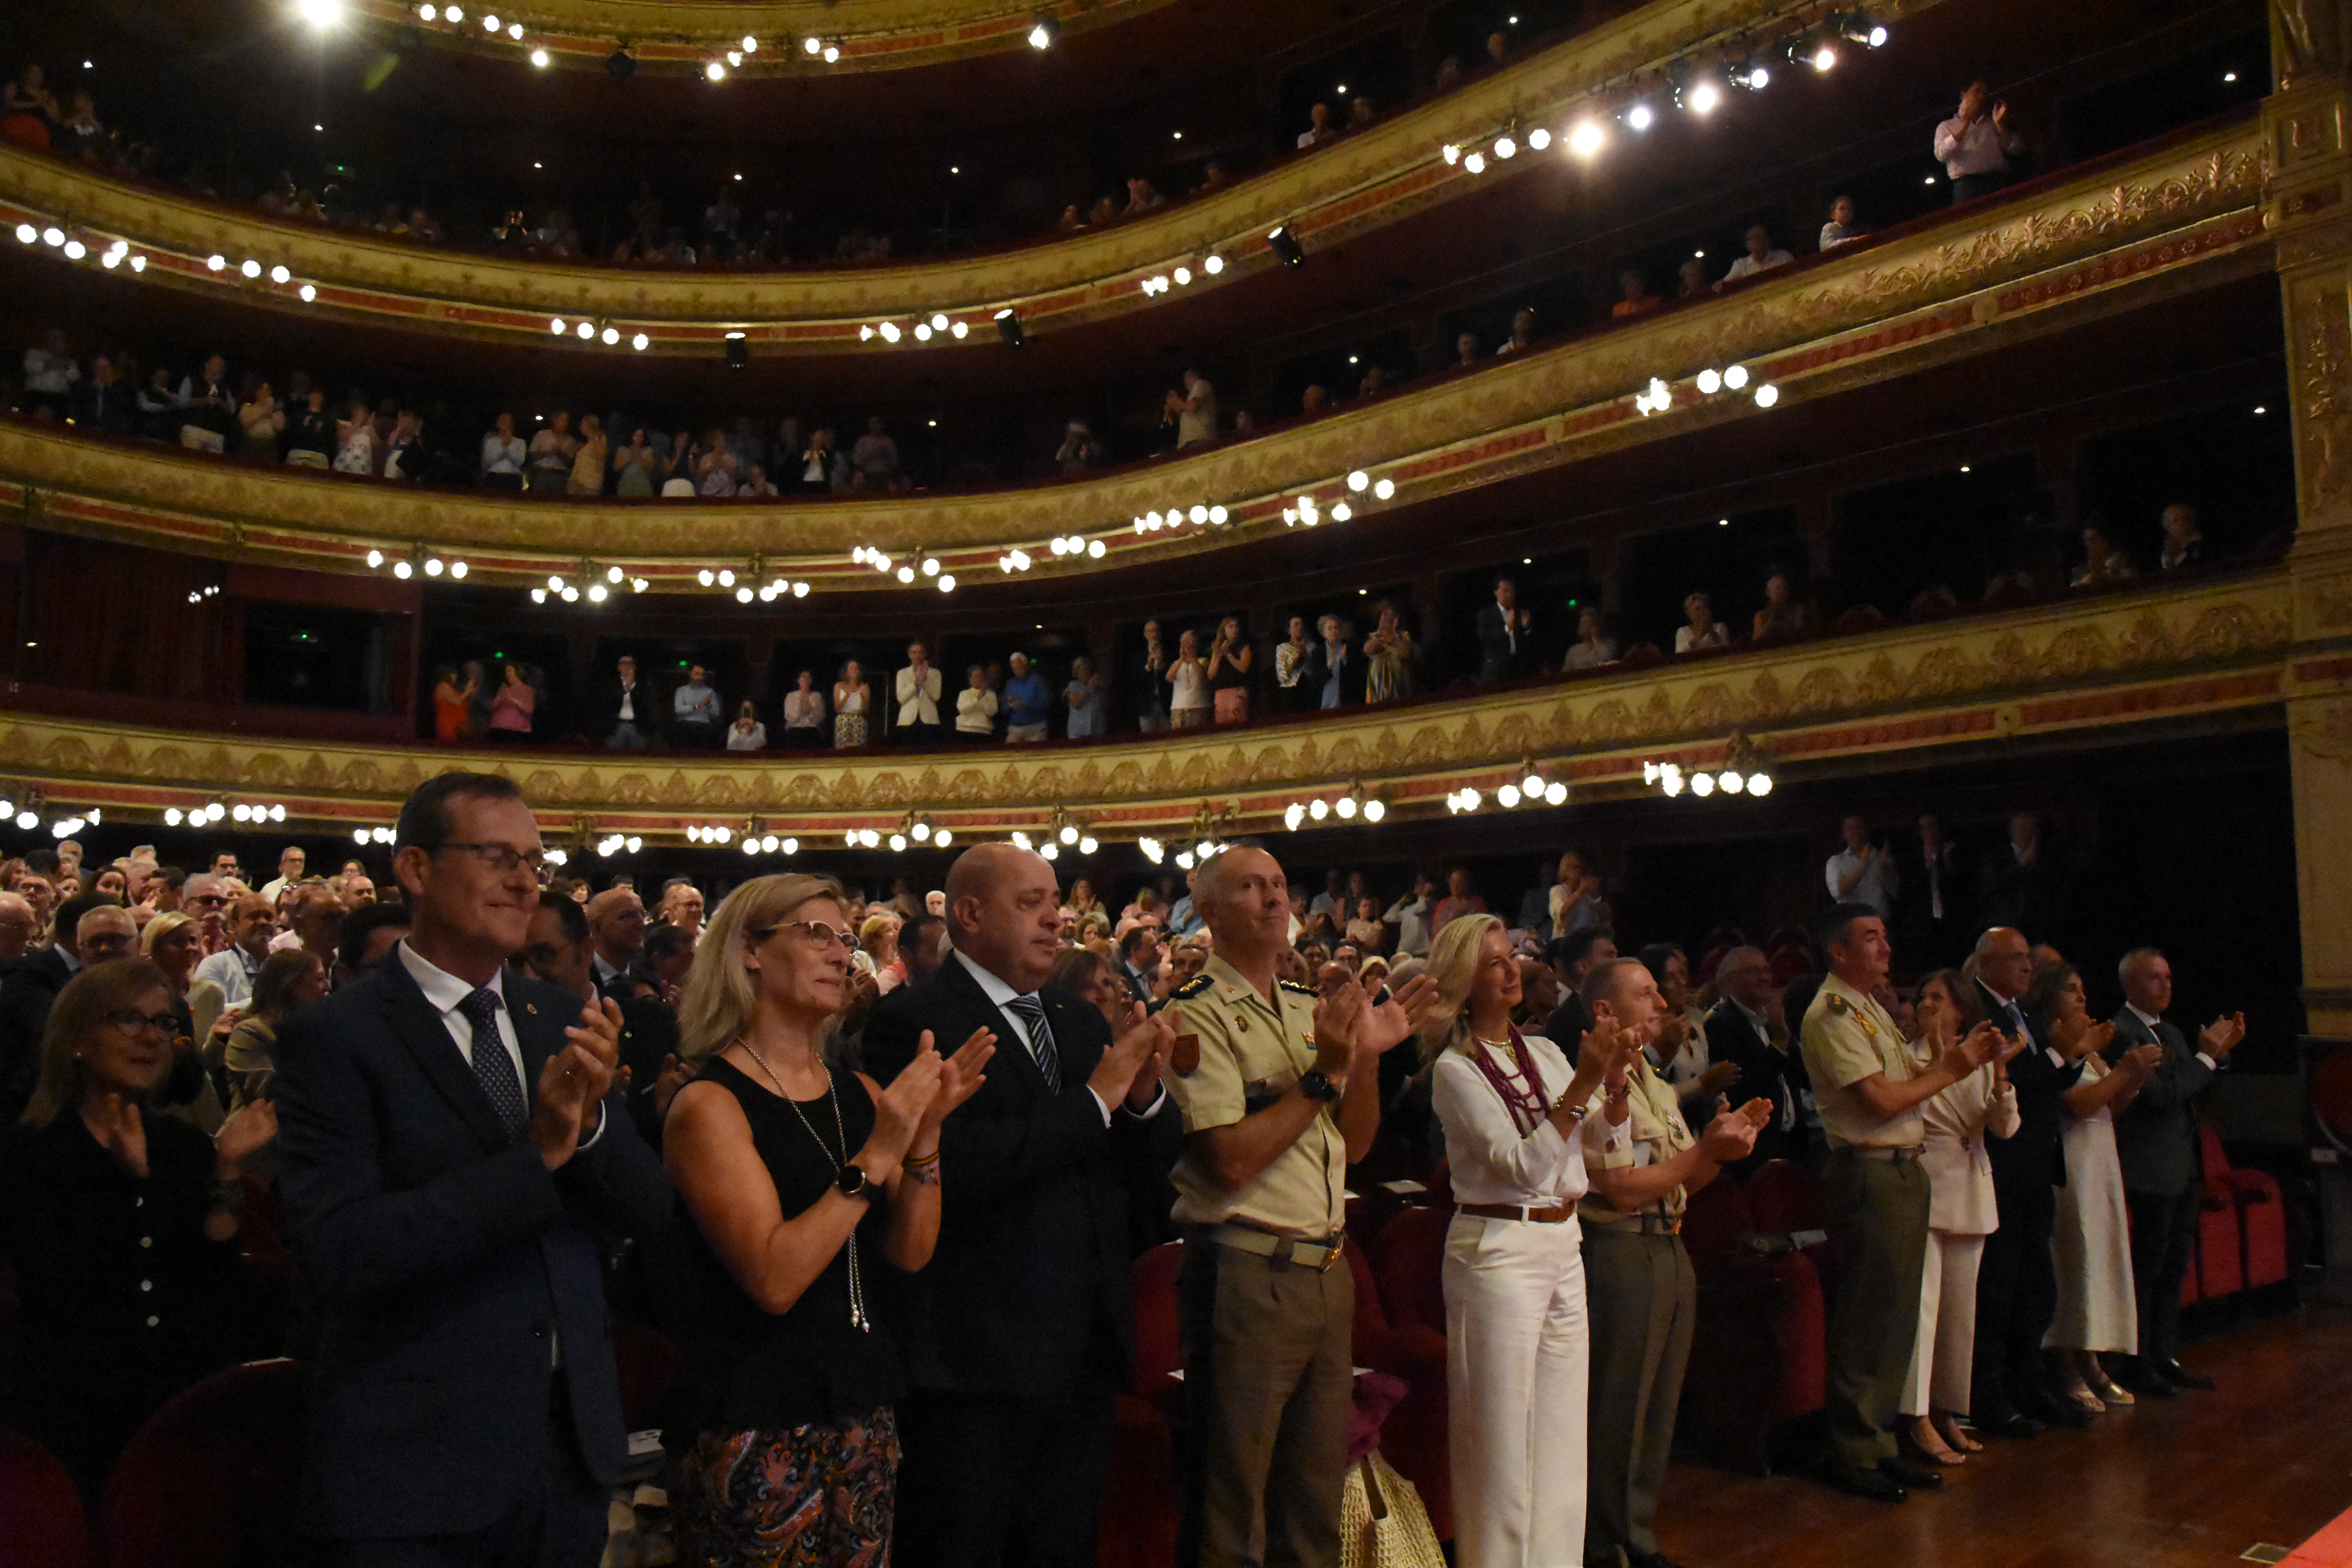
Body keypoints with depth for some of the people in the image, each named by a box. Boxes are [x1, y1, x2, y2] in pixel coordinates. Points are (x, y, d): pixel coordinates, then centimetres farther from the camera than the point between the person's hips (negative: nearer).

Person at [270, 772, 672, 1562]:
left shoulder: (563, 1022, 5)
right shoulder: (333, 1037, -10)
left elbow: (648, 1211, 3)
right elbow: (335, 1250, -19)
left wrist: (589, 1119, -17)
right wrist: (534, 1156, -23)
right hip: (413, 1472, -5)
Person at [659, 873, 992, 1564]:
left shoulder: (860, 1093, 6)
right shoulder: (708, 1103, -12)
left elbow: (911, 1251, 1)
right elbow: (775, 1280, -21)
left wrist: (926, 1128, -12)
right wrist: (877, 1153, -23)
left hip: (865, 1409, 6)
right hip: (758, 1428, -6)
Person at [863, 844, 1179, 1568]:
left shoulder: (1081, 1020, 11)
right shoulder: (911, 1020, -12)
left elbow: (1140, 1162, 12)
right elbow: (955, 1170, -25)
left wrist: (1143, 1094, -10)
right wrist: (1096, 1098, -20)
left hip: (1085, 1347, 7)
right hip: (978, 1354, -7)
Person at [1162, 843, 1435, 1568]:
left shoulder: (1310, 1010, 11)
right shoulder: (1198, 1014, -11)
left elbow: (1354, 1147, 13)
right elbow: (1230, 1160, -20)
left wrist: (1368, 1058, -2)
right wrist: (1324, 1074, -17)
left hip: (1327, 1271, 7)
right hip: (1246, 1278, -7)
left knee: (1317, 1493, 18)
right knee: (1231, 1509, 7)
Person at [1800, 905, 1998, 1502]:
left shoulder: (1871, 1008, 18)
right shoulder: (1831, 1014, -13)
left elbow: (1907, 1080, 16)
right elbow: (1880, 1100, -18)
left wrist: (1959, 1059, 1)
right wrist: (1947, 1071, -6)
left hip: (1906, 1169, 10)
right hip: (1869, 1173, -10)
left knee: (1896, 1317, 14)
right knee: (1867, 1320, -3)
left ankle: (1880, 1442, 24)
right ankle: (1852, 1454, 7)